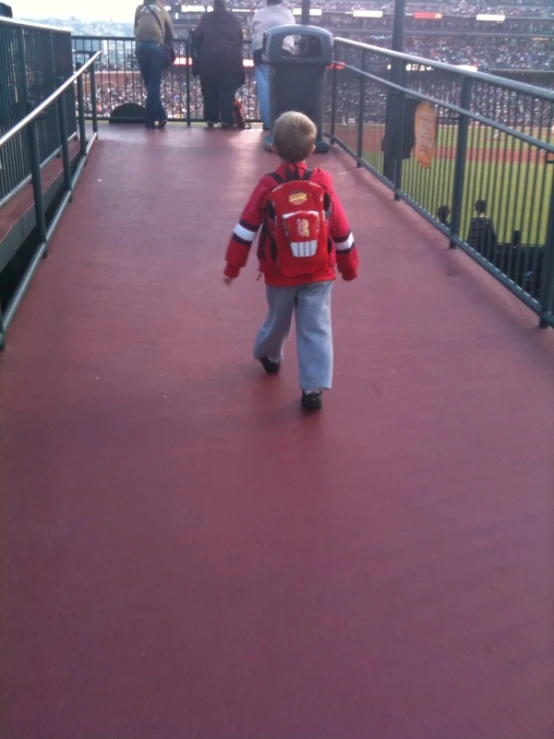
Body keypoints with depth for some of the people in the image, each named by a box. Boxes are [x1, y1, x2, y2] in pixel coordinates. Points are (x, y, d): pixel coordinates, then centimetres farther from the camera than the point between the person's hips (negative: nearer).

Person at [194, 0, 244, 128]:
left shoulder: (206, 18, 5)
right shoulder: (234, 19, 10)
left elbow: (197, 36, 4)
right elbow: (240, 38, 15)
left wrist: (200, 52, 18)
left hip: (210, 59, -1)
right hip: (231, 59, 1)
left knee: (210, 91, 7)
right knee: (227, 91, -1)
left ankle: (210, 119, 7)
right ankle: (226, 120, -8)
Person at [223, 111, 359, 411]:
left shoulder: (267, 187, -12)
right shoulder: (323, 184, -8)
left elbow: (245, 231, -8)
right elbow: (342, 232, 0)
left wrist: (232, 267, 2)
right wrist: (349, 267, 14)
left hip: (279, 275, 1)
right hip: (319, 274, 0)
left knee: (278, 320, 23)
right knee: (316, 329, 1)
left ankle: (268, 356, 48)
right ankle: (314, 387, -4)